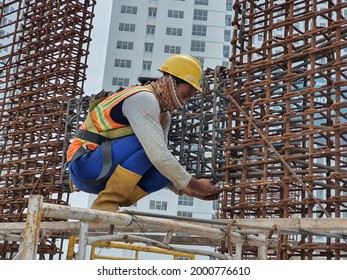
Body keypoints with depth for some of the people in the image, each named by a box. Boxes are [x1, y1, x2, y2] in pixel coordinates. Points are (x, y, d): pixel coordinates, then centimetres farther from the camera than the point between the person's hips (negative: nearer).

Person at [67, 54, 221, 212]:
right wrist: (195, 185, -19)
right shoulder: (144, 99, -18)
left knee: (168, 169, -6)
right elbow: (158, 155, -28)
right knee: (147, 143, -26)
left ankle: (113, 204, -2)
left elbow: (162, 157, 12)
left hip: (106, 172, 9)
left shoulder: (164, 114, 12)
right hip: (83, 164, -8)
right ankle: (106, 203, -20)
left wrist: (184, 189, -3)